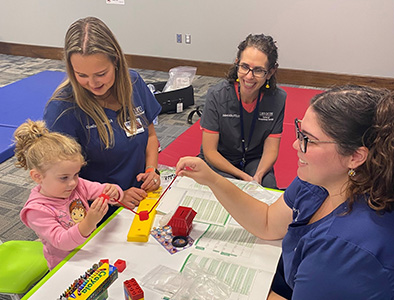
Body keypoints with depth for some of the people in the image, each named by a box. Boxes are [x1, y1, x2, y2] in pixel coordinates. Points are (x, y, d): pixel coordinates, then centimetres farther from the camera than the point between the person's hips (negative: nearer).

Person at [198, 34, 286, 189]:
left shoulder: (278, 98, -13)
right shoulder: (217, 95, -19)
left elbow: (271, 149, -7)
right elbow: (209, 151, -16)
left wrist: (258, 175, -28)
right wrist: (244, 177, -26)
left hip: (255, 161, 2)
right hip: (219, 161, -1)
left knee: (268, 185, -27)